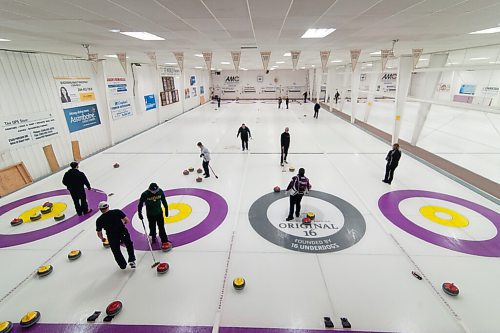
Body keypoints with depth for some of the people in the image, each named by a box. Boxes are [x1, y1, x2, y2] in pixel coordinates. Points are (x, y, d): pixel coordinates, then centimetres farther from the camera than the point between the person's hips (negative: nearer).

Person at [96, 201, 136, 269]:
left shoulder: (99, 220, 1)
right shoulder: (117, 211, -3)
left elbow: (99, 234, 6)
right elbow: (127, 220, -4)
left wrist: (102, 238, 28)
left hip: (112, 237, 0)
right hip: (123, 232, 0)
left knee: (116, 251, 23)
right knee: (129, 245, 27)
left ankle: (123, 265, 38)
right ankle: (132, 260, 22)